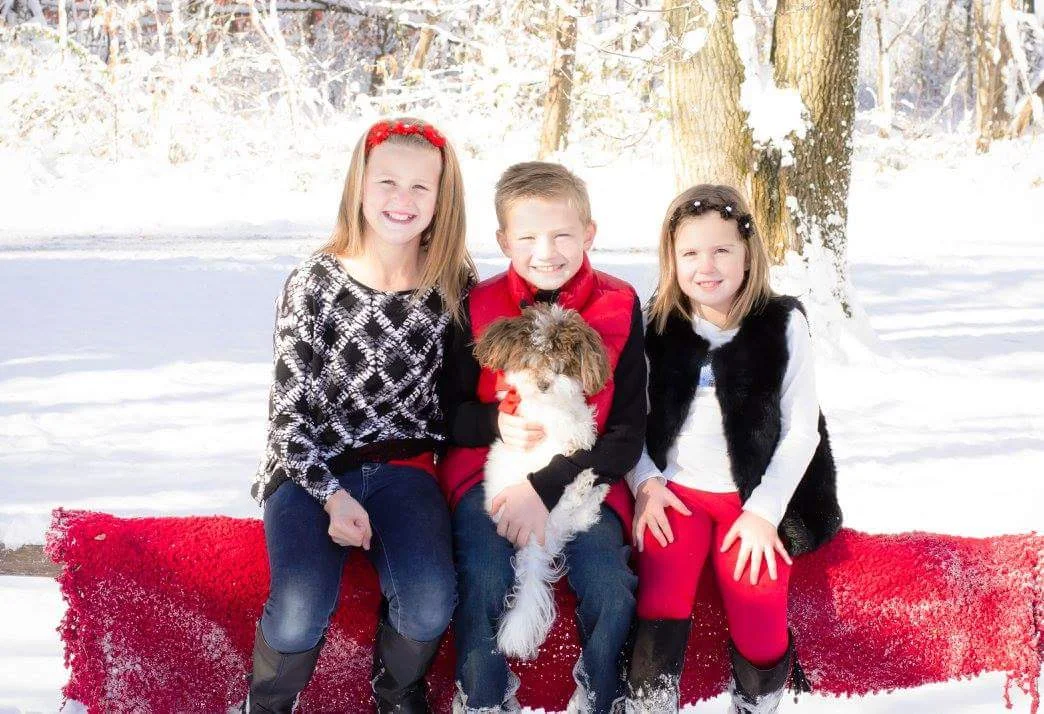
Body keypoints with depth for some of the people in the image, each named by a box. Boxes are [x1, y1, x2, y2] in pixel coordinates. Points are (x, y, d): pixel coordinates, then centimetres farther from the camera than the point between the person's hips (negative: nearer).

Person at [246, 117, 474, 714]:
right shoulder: (315, 283, -6)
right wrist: (332, 495, -15)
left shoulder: (454, 286, 1)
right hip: (313, 468, -1)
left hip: (403, 467, 2)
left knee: (430, 604, -28)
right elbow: (290, 407, -4)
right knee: (301, 612, -29)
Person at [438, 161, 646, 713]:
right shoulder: (480, 307, -1)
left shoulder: (620, 308, -2)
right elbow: (450, 413, 6)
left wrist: (546, 487, -15)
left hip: (582, 478, 0)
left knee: (612, 596, -22)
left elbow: (628, 434, -3)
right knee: (485, 586, -27)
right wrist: (495, 423, -17)